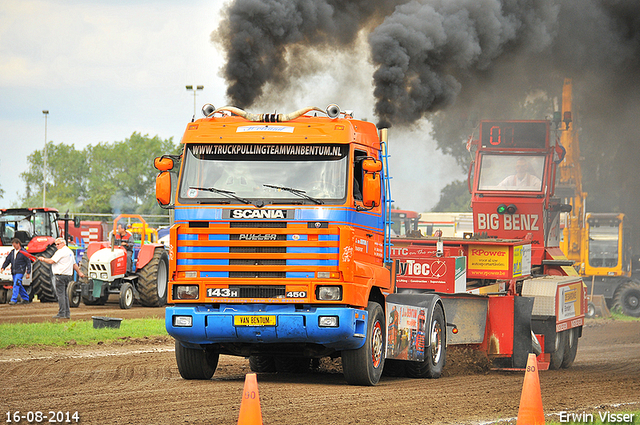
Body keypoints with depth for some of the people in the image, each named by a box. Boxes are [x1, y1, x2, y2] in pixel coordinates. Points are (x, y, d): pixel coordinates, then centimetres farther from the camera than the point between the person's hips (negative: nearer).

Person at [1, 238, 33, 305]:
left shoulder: (23, 252, -7)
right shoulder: (12, 252, 12)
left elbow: (28, 262, -5)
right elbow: (7, 260, 15)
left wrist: (28, 273, -8)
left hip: (20, 272, -7)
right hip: (14, 272, 7)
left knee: (16, 285, -17)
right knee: (19, 286, 13)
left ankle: (13, 300, -20)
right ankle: (25, 299, 25)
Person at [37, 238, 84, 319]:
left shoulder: (61, 251, -11)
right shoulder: (70, 251, 18)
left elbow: (51, 261, -15)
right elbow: (74, 264, 24)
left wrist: (43, 259, 1)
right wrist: (79, 272, 33)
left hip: (61, 275, -9)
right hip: (68, 275, 9)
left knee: (60, 294, -8)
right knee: (65, 294, 13)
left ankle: (62, 313, -11)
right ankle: (67, 313, 13)